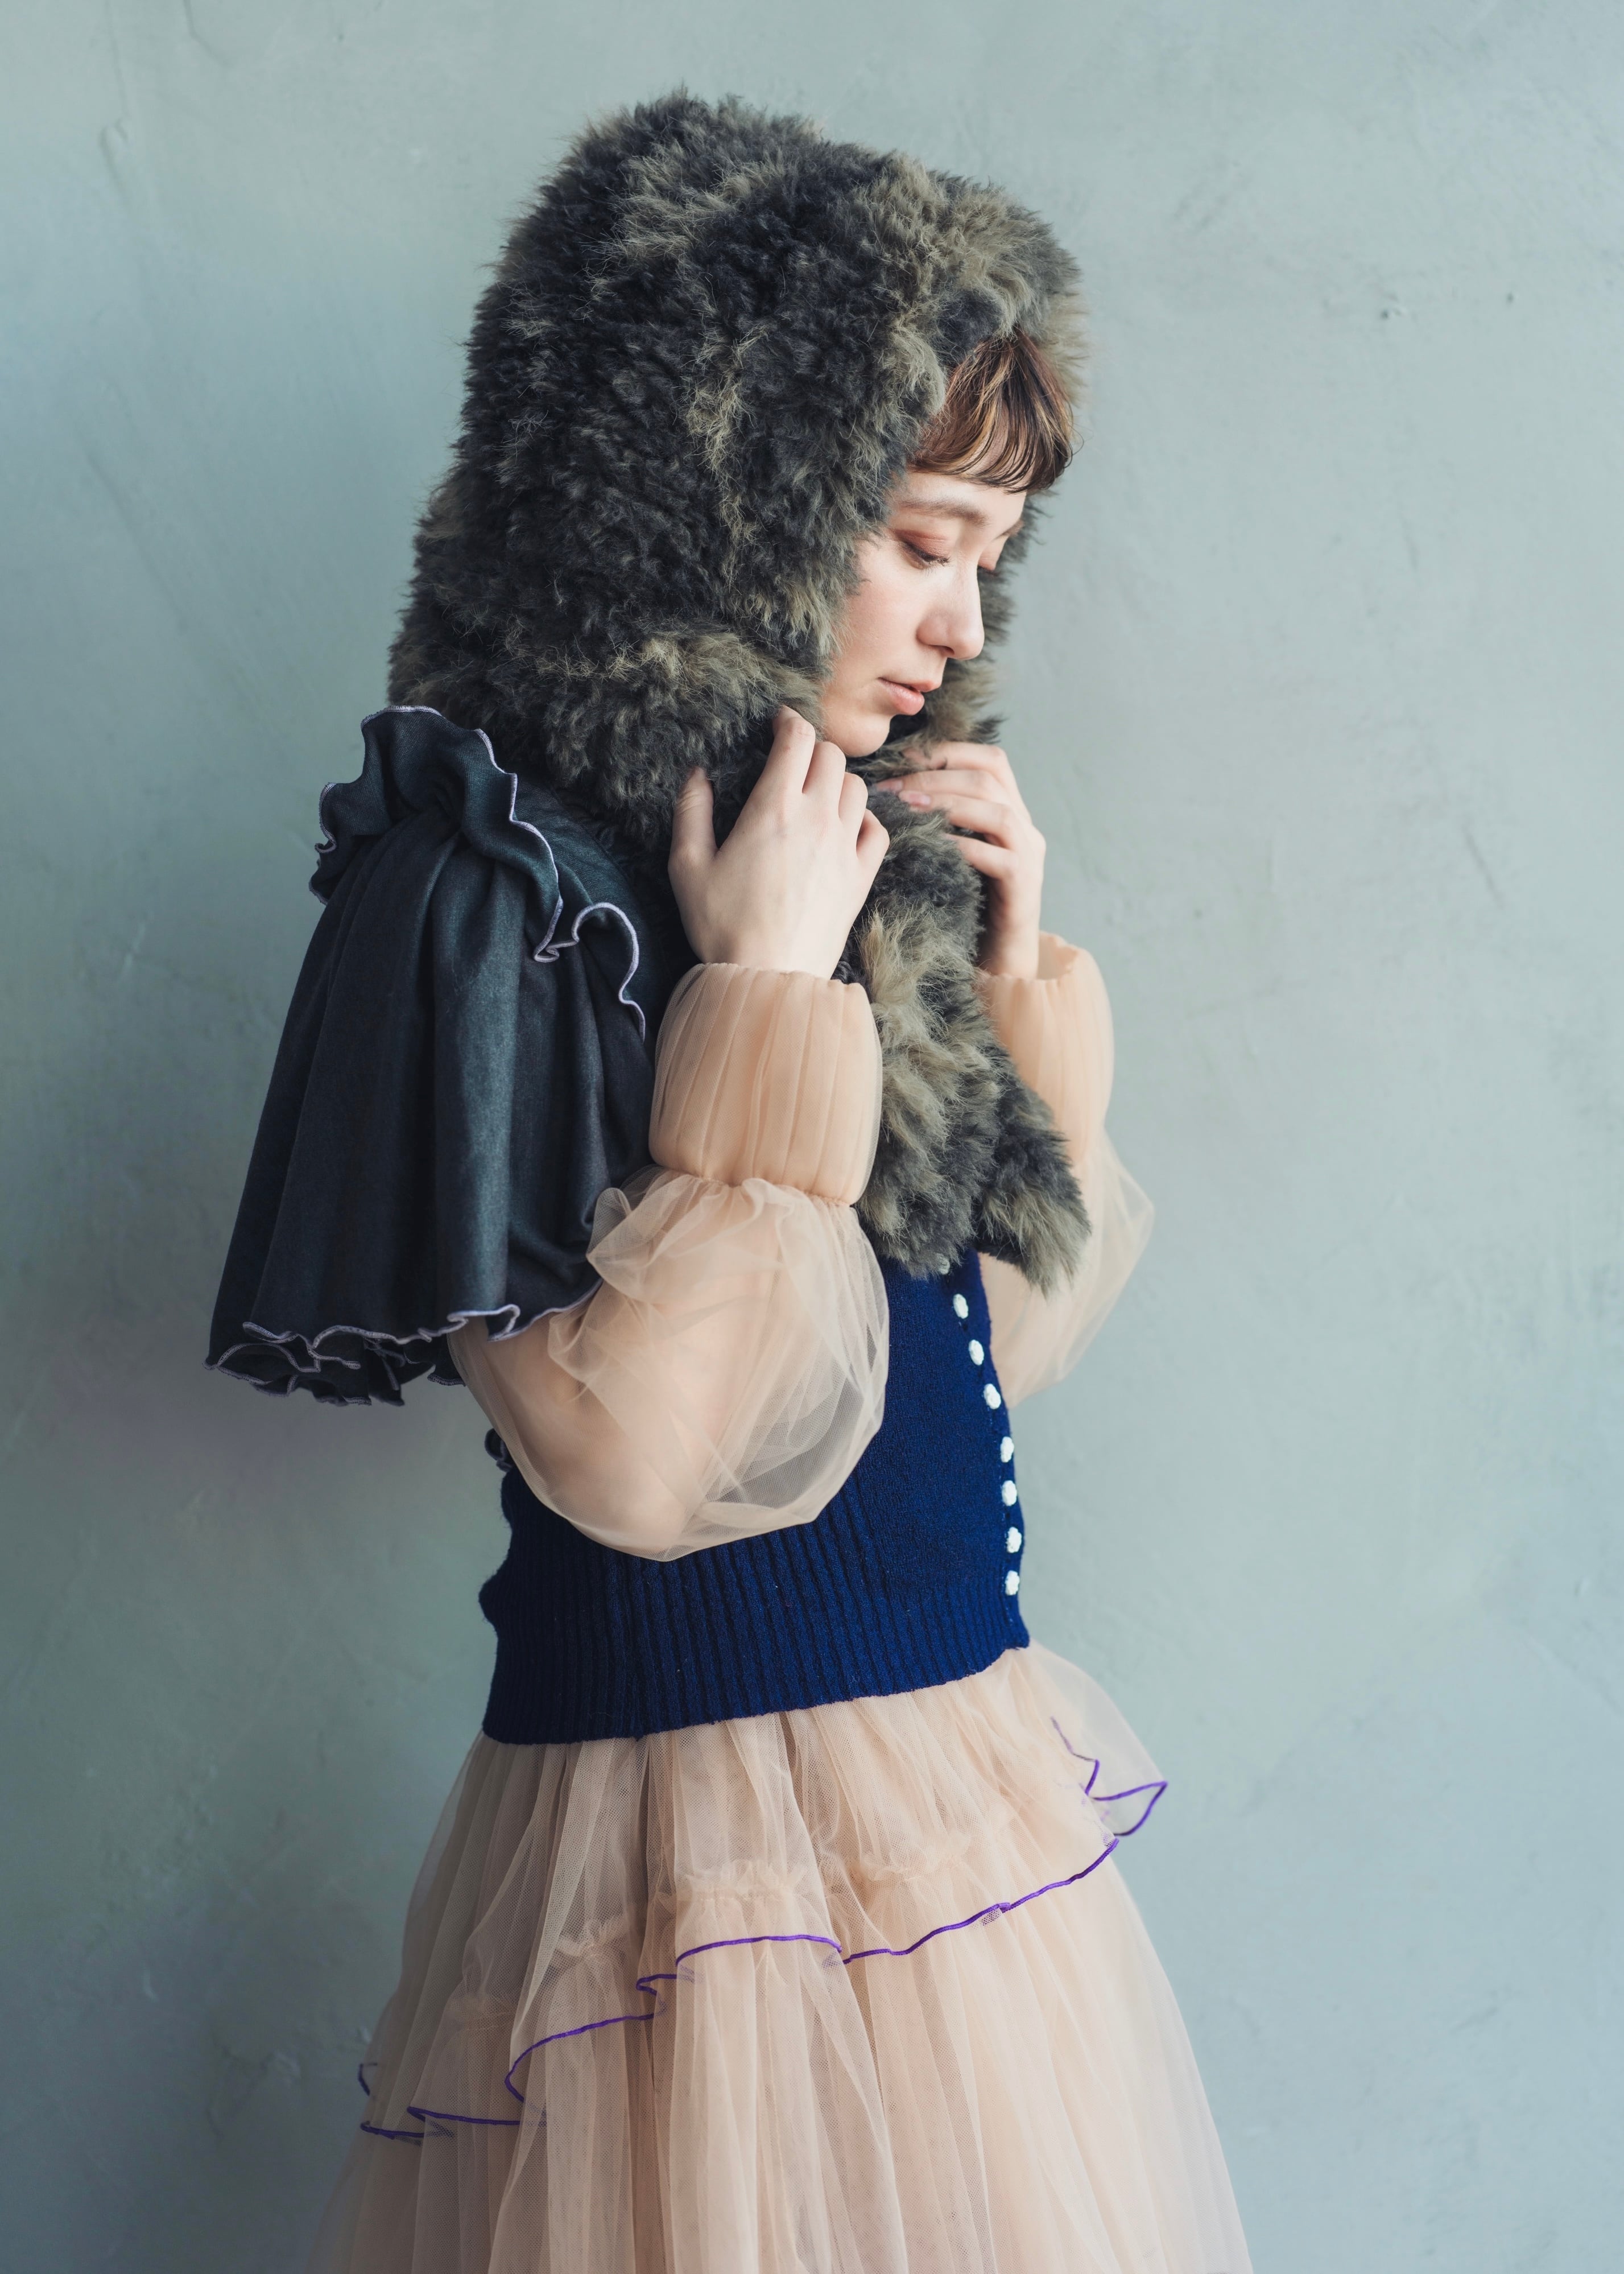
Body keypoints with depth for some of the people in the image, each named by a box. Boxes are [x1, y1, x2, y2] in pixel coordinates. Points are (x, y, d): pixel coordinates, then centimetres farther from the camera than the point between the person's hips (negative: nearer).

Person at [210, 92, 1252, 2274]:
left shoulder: (848, 844, 7)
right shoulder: (488, 886, -17)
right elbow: (646, 1458, -25)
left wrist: (1017, 979, 2)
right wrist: (764, 997, -22)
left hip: (967, 1798, 8)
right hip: (719, 1830, -8)